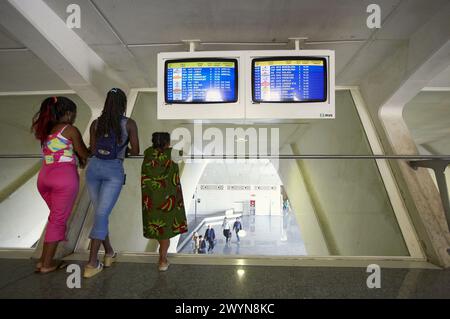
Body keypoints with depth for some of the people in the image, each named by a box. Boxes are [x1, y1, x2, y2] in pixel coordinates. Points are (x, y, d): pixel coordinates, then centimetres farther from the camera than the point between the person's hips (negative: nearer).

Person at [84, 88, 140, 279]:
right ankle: (92, 264, -2)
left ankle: (109, 253, 26)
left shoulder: (96, 123, 7)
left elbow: (93, 150, 12)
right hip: (114, 171, -4)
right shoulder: (129, 124, -1)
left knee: (100, 213, 16)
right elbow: (136, 151, 2)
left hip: (94, 167, 4)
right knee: (101, 215, -3)